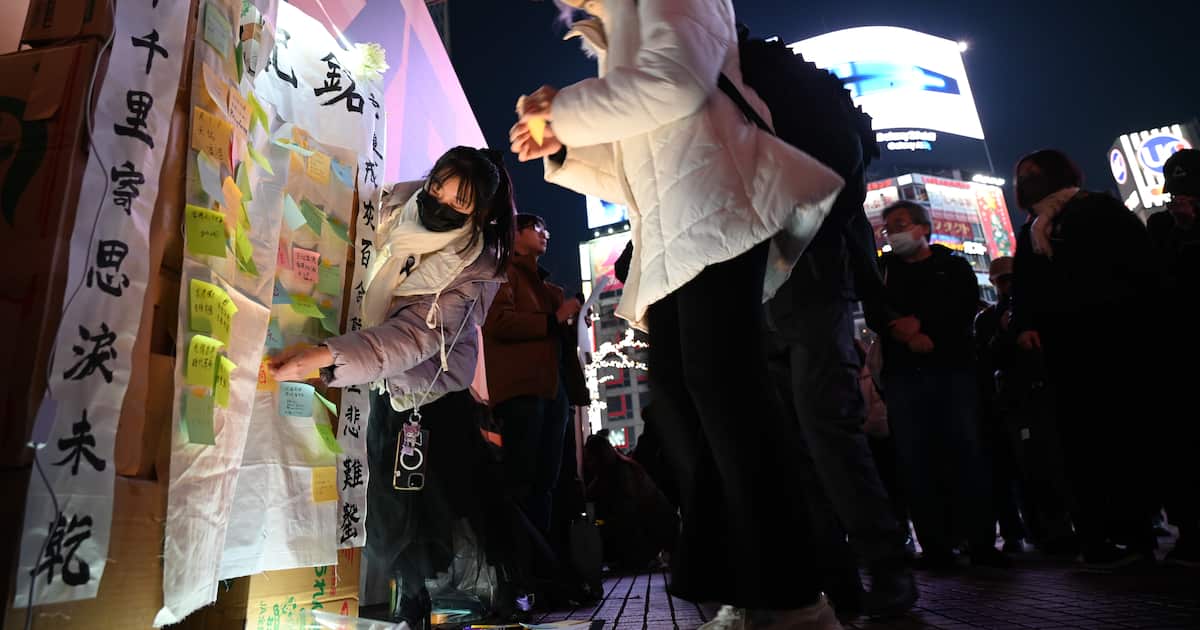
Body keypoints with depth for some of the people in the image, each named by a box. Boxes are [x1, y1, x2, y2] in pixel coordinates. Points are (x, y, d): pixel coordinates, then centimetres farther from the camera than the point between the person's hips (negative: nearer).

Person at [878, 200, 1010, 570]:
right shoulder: (884, 269, 16)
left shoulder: (954, 266, 15)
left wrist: (921, 326, -9)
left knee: (967, 453, -5)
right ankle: (936, 547, 0)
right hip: (903, 374, 1)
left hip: (952, 368, -1)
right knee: (915, 460, -4)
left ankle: (982, 542, 1)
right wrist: (909, 335, -12)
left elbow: (963, 308, 1)